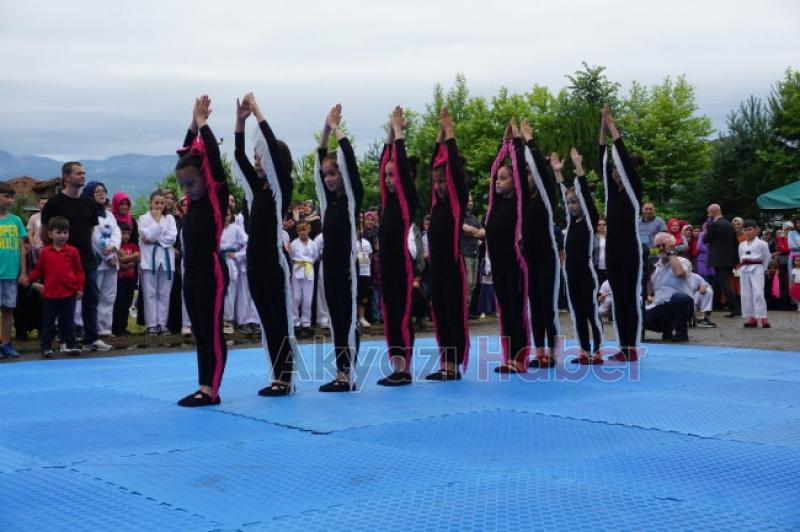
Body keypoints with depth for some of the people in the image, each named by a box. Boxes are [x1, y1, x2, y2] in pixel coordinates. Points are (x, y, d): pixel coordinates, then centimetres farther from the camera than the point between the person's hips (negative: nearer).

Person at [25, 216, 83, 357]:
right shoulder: (45, 252, 2)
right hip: (50, 293, 0)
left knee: (68, 321, 10)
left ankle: (69, 345, 18)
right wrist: (29, 279, -5)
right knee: (48, 322, 7)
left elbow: (79, 271, 1)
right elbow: (38, 270, 7)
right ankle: (46, 347, 14)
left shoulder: (72, 251, 0)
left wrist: (79, 288, -2)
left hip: (69, 293, 0)